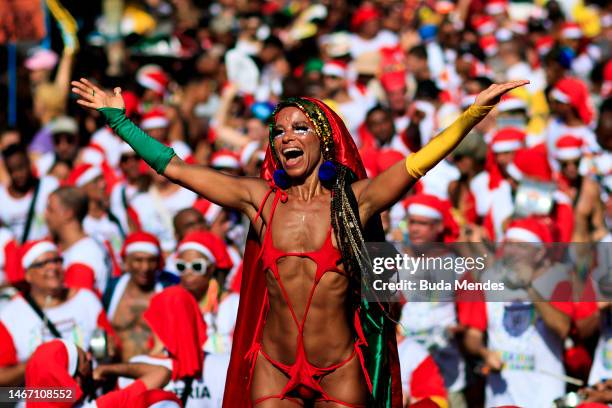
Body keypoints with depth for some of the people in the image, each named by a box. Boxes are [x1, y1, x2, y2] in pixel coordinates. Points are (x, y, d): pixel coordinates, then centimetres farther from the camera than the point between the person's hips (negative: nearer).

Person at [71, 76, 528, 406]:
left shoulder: (353, 200, -4)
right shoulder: (260, 199, 1)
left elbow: (419, 162, -16)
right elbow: (173, 167, 4)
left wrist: (475, 111, -27)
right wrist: (116, 117, 5)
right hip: (273, 371, 2)